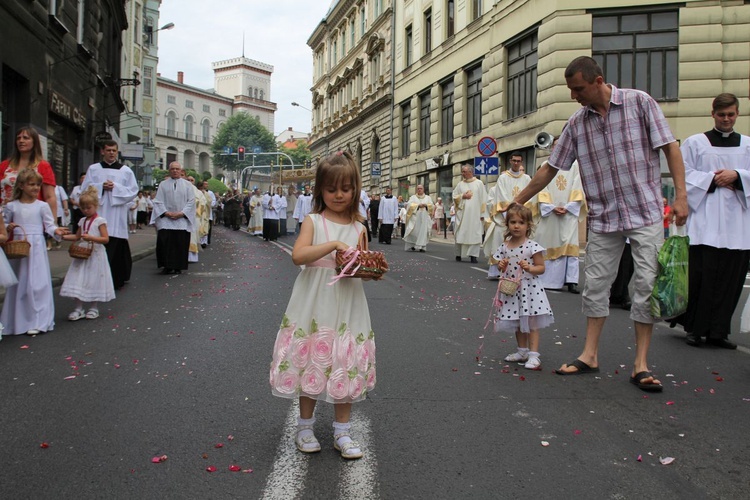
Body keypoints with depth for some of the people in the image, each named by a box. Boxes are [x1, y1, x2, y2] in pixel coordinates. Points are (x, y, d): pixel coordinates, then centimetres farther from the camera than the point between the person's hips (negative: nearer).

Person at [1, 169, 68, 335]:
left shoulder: (42, 206, 1)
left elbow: (49, 225, -1)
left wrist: (56, 231, -21)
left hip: (36, 248, -2)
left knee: (37, 283, -5)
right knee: (18, 283, 8)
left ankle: (38, 322, -1)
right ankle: (16, 321, 19)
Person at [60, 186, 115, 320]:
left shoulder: (100, 221, -7)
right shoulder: (82, 221, 12)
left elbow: (105, 239, -13)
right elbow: (76, 236, 18)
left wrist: (91, 237, -24)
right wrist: (63, 236, 4)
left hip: (95, 255, -6)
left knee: (94, 281, 2)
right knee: (79, 281, 1)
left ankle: (94, 308, 15)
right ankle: (79, 308, 7)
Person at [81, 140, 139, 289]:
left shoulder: (126, 170, 9)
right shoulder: (93, 169, 11)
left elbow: (133, 190, 4)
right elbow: (85, 189, 7)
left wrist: (115, 187, -9)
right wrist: (101, 187, -9)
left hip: (117, 217, 0)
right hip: (98, 214, 1)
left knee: (115, 247, -3)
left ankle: (117, 279, 7)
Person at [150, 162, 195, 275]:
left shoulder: (187, 185, 10)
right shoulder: (163, 184, 11)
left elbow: (191, 201, 2)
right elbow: (158, 201, 5)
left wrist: (181, 213, -10)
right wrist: (166, 213, -10)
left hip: (182, 219, 0)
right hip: (166, 219, 0)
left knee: (181, 243, -3)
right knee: (165, 242, -9)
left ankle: (178, 267, 5)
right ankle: (167, 266, -3)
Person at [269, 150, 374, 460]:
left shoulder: (358, 229, 7)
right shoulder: (313, 221, -2)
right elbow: (298, 255, -17)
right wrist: (333, 244, -25)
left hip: (347, 308, 2)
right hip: (314, 306, -2)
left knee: (346, 367, 5)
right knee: (310, 363, 5)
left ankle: (341, 432, 20)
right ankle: (305, 426, 25)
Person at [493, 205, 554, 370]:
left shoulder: (533, 246, -11)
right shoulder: (504, 246, 3)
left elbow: (541, 268, -8)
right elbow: (502, 269, 13)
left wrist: (529, 268, -26)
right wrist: (501, 266, -10)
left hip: (530, 289, -5)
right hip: (512, 289, 5)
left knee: (531, 323, -3)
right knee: (517, 323, 15)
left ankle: (533, 355, 0)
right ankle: (522, 351, 29)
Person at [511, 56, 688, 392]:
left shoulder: (639, 102, -4)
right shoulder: (577, 123, 5)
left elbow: (670, 147, -4)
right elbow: (550, 168, 9)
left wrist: (680, 194, -13)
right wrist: (518, 201, 9)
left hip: (645, 211, -3)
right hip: (602, 216, 3)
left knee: (648, 284, -4)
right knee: (596, 283, 5)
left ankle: (641, 365, 3)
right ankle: (590, 355, 16)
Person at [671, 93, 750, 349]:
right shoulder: (695, 143, 7)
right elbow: (685, 174, 0)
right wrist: (712, 179, -11)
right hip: (705, 221, -3)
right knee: (701, 276, -7)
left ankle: (717, 331, 10)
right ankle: (694, 328, 5)